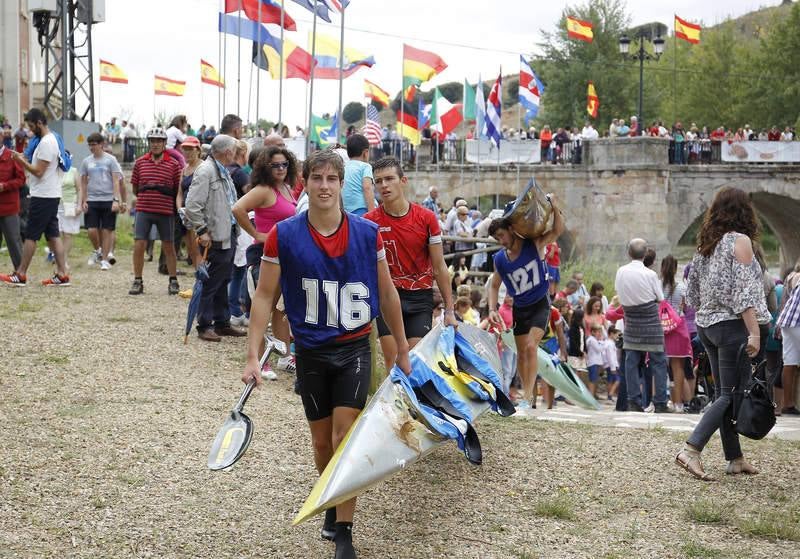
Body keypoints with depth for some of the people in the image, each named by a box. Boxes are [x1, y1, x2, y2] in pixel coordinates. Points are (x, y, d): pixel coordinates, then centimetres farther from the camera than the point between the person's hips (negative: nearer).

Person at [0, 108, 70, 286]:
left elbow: (39, 171, -20)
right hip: (51, 195, 10)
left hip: (43, 197, -10)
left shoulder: (46, 143, -17)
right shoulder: (52, 140, 16)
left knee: (30, 235, -4)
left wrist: (21, 160, -11)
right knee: (53, 235, 7)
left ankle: (20, 275, 1)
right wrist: (24, 160, 10)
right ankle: (61, 275, 4)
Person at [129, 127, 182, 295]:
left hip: (166, 211, -1)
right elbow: (135, 188, 15)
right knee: (138, 245, -4)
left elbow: (179, 190, 5)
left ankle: (173, 281, 19)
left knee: (168, 247, 7)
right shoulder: (140, 162, 7)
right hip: (143, 210, 1)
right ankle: (137, 281, 6)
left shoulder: (174, 164, 1)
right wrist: (145, 197, 8)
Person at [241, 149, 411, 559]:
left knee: (345, 439, -9)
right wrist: (252, 357, -9)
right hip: (310, 351, 1)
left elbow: (387, 293, 6)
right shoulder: (283, 236, -8)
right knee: (321, 441, 12)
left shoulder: (367, 233, -5)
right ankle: (333, 504, 38)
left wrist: (402, 348, 11)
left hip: (354, 348, -1)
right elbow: (264, 297, -4)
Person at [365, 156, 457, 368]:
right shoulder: (369, 221, -3)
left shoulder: (426, 218, -2)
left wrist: (449, 311, 1)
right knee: (393, 364, -5)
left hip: (420, 296, 0)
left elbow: (439, 268, 3)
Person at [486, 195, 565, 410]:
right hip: (519, 308, 4)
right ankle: (526, 393, 26)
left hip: (540, 305, -4)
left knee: (531, 346, -20)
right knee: (521, 352, 10)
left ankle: (527, 398, -22)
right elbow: (494, 286, 6)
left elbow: (558, 230, -19)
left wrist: (554, 206, -30)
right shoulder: (500, 259, -6)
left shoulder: (534, 245, -14)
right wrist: (492, 309, -7)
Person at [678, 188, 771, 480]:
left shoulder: (706, 243, 12)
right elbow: (744, 290, -16)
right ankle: (691, 450, -19)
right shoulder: (740, 240, -9)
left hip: (706, 324, 8)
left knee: (724, 393, 12)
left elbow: (692, 293, 15)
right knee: (730, 395, -6)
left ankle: (735, 459, 16)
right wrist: (754, 332, -17)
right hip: (731, 325, -8)